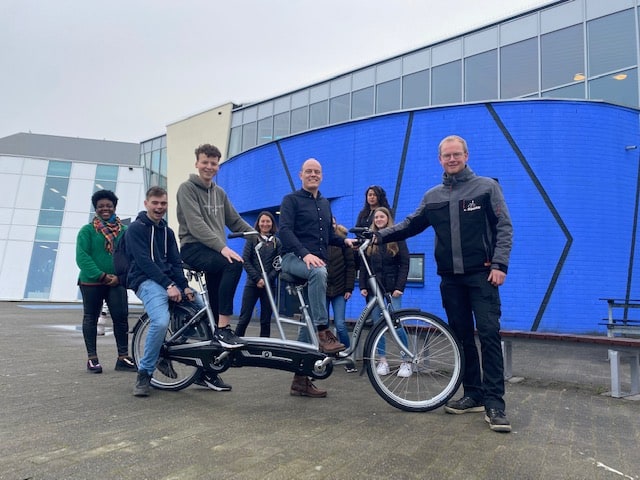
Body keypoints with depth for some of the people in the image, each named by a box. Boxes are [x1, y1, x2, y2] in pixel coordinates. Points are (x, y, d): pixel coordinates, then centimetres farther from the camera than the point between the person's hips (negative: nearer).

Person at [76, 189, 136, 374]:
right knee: (91, 318, 8)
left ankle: (123, 357, 8)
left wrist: (119, 276, -13)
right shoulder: (87, 230, -1)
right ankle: (92, 358, 18)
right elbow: (82, 257, -10)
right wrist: (101, 275, -17)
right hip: (91, 282, -2)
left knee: (121, 317, -1)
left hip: (116, 283, 2)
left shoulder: (123, 231, 7)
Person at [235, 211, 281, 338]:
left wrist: (268, 279, -13)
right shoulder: (252, 239, 4)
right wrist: (257, 279, -12)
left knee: (266, 319, 5)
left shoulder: (277, 242, 8)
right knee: (245, 317, -4)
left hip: (269, 284, 2)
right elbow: (245, 261, -3)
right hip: (252, 283, -2)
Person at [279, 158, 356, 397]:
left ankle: (300, 379, 7)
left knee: (309, 320, 2)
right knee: (319, 272, -40)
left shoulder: (325, 204, 20)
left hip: (317, 263, 6)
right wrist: (305, 253, -27)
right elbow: (285, 230, -12)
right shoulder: (291, 200, 2)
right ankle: (323, 332, -35)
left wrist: (344, 240, 3)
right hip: (293, 258, -5)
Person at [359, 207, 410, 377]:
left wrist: (400, 287, -11)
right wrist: (362, 286, 1)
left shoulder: (397, 238, 3)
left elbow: (404, 264, -2)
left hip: (392, 288, -3)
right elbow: (364, 265, 10)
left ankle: (406, 361, 5)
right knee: (377, 325, 4)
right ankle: (382, 360, 13)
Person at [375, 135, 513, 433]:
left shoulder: (487, 187, 3)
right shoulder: (433, 196, 13)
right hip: (450, 277, 4)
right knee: (462, 337, 8)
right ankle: (473, 395, 19)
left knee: (489, 335, -10)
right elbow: (410, 225, 13)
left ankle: (494, 403, -4)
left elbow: (504, 228, -2)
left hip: (481, 274, -4)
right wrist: (380, 235, 0)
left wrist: (499, 264, -14)